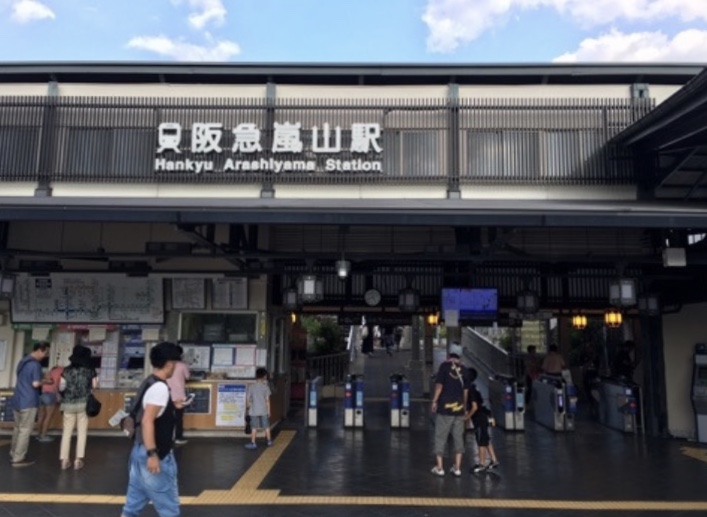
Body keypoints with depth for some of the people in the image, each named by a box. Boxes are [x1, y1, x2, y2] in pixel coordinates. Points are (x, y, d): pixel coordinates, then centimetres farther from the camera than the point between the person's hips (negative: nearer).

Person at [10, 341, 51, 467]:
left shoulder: (22, 361, 13)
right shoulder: (35, 364, -17)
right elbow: (35, 384, -22)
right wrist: (44, 381, -3)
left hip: (17, 400, 9)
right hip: (28, 402, -9)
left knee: (17, 428, 17)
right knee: (25, 430, -1)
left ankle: (13, 455, 24)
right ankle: (18, 459, 2)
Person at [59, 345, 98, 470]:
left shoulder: (67, 370, 0)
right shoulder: (90, 370, -2)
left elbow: (61, 387, 1)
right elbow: (94, 386, 0)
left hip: (68, 404, 1)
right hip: (84, 404, -1)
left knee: (66, 432, 9)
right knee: (82, 432, 6)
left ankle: (64, 459, 9)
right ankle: (78, 460, 4)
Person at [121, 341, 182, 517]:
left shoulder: (149, 383, 11)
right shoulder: (160, 387, -18)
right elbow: (147, 421, -25)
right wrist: (152, 454, -26)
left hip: (141, 450, 9)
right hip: (155, 454, -9)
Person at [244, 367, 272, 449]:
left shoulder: (251, 386, -5)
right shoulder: (265, 386, -6)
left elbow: (247, 398, -2)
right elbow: (267, 400, -6)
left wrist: (247, 407, 16)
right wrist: (268, 410, 2)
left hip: (254, 410, 0)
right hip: (264, 410, 0)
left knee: (254, 427, 6)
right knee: (266, 426, 13)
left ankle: (253, 443, 6)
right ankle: (269, 441, 23)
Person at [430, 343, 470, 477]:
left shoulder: (444, 366, -6)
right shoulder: (464, 370, 5)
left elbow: (439, 385, -11)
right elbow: (466, 391, 9)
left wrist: (434, 401, -3)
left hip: (445, 407, -4)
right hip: (459, 408, 4)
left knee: (440, 437, 5)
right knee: (458, 437, 11)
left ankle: (439, 467, 9)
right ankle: (457, 467, 13)